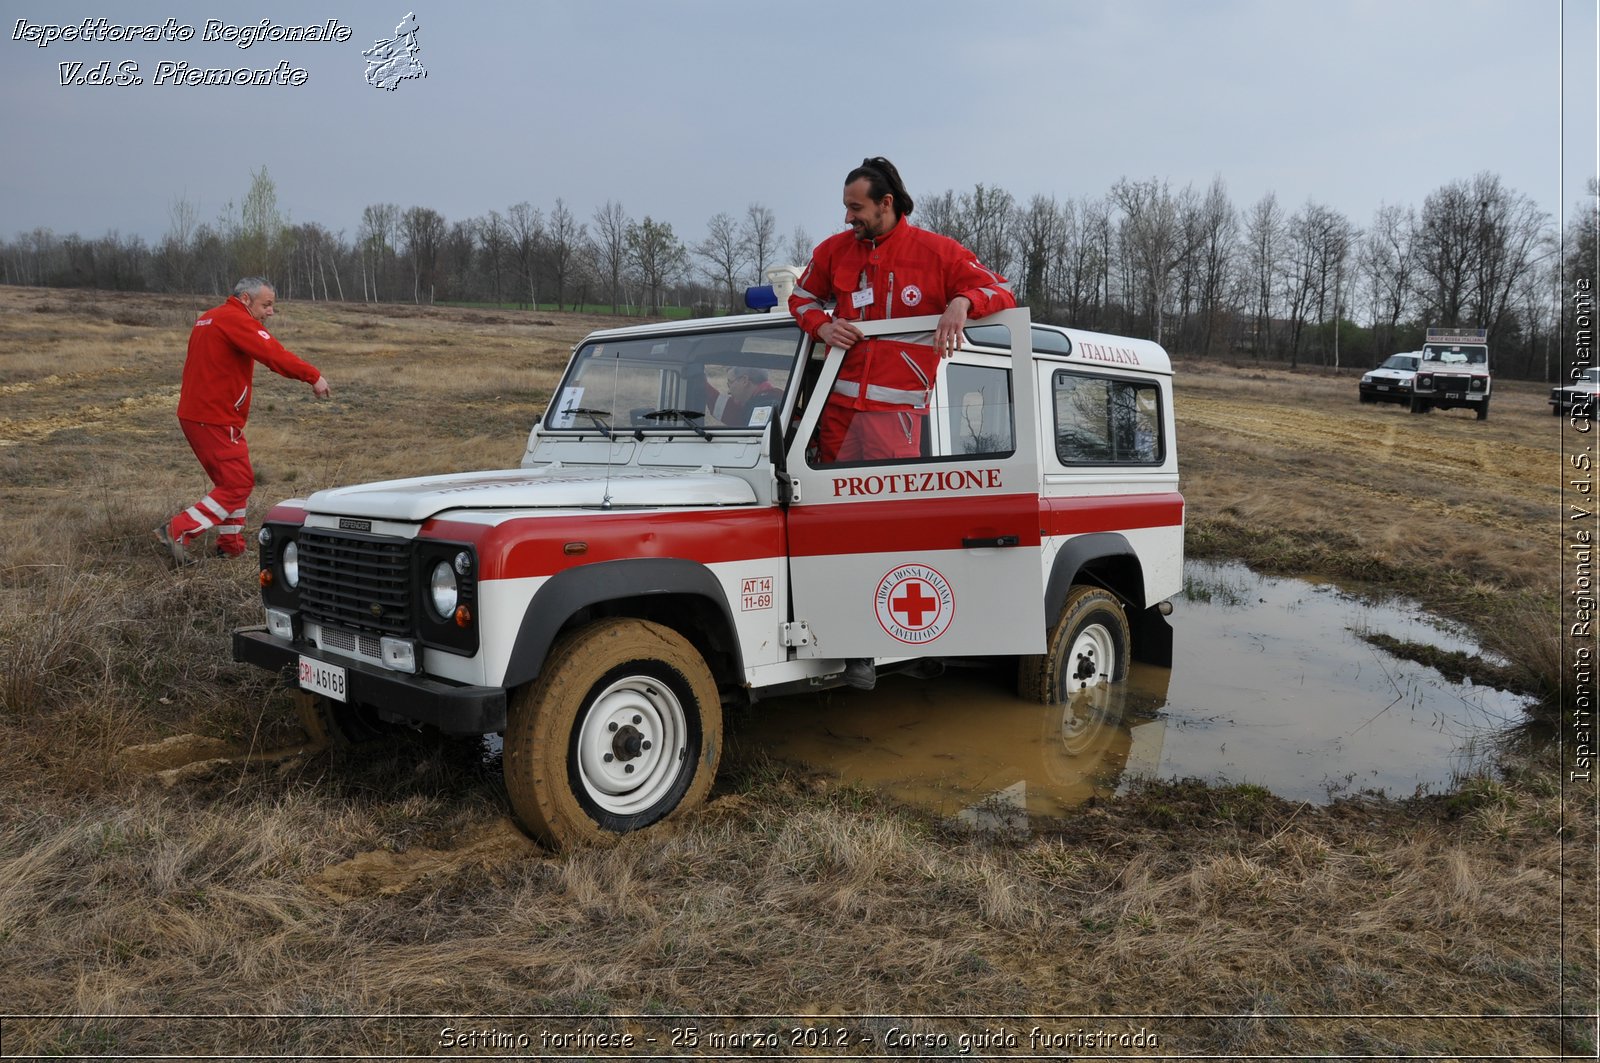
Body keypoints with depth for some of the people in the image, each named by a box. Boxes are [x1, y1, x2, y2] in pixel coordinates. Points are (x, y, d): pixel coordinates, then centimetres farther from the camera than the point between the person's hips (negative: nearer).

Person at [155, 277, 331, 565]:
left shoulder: (210, 318, 18)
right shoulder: (236, 320, -14)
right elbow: (274, 354, -25)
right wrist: (314, 376, -23)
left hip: (194, 413, 10)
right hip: (215, 420, -10)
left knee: (232, 479, 19)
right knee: (238, 484, -6)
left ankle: (231, 545, 23)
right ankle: (178, 531, -7)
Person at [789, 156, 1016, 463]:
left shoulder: (938, 252, 0)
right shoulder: (833, 249, 10)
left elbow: (1003, 293, 2)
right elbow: (801, 298, 23)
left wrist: (962, 302, -21)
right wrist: (823, 327, 0)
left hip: (896, 408, -3)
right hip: (837, 403, 4)